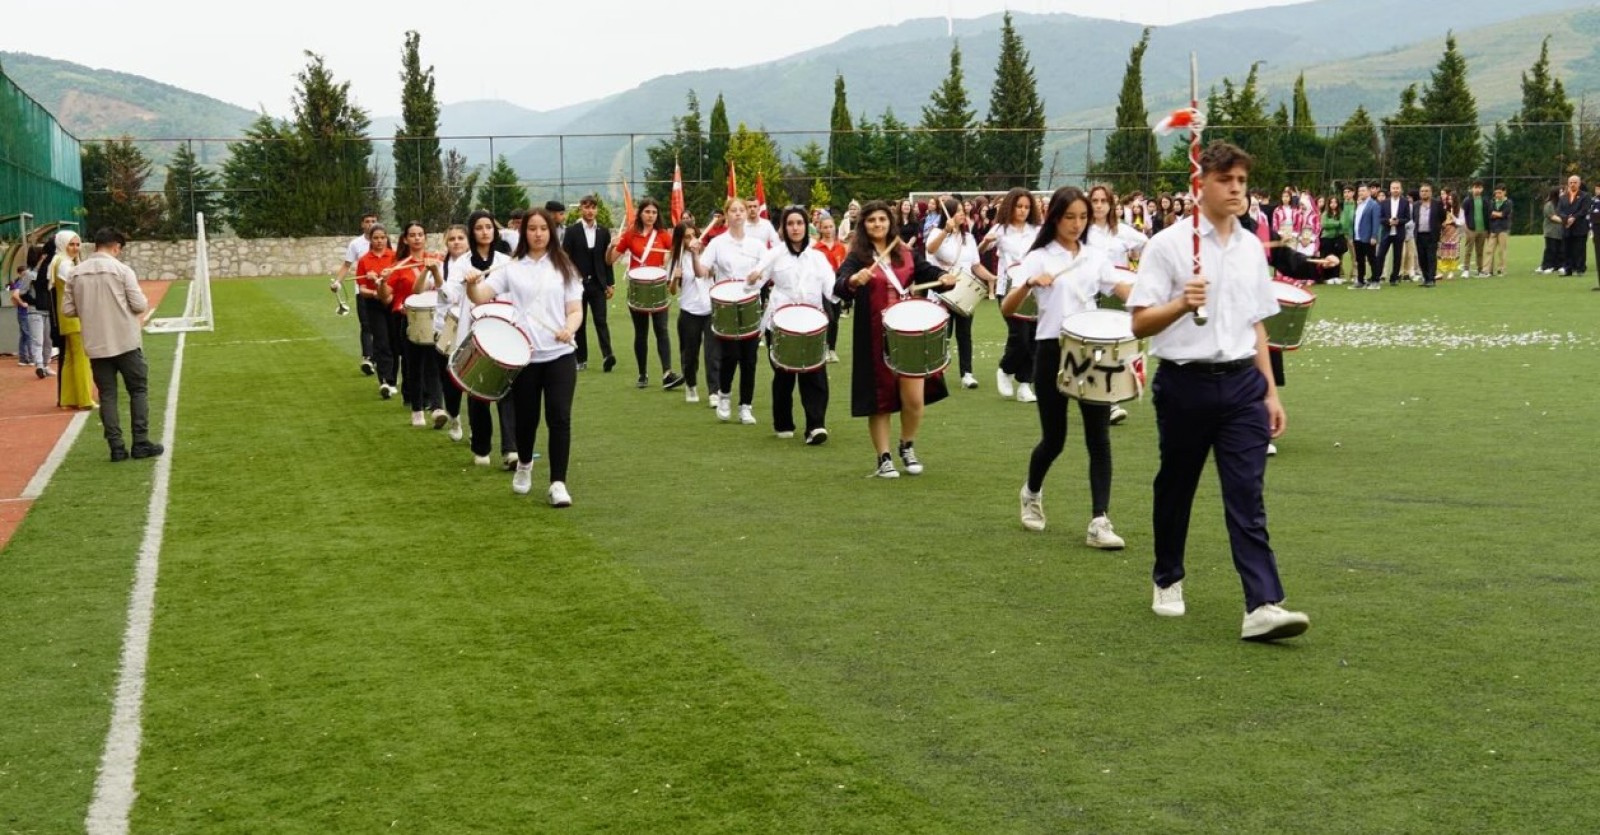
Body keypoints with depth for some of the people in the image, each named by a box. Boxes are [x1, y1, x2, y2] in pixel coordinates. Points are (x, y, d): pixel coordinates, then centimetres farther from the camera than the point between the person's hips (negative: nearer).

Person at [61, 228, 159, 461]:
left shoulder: (75, 273, 3)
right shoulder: (121, 269, -9)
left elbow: (68, 311, 4)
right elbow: (139, 306, -10)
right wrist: (143, 302, 11)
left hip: (96, 345, 3)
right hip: (126, 342, -3)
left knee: (107, 395, 8)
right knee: (138, 390, 7)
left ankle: (116, 447, 5)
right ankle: (141, 444, 4)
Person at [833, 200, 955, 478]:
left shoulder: (906, 253, 8)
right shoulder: (857, 257, -5)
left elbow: (927, 271, 10)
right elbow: (838, 287, -19)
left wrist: (943, 278, -13)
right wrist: (854, 280, -41)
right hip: (874, 337, -3)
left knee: (914, 398, -3)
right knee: (881, 398, 5)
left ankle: (907, 447, 23)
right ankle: (884, 459, 17)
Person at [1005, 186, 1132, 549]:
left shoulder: (1096, 256, 9)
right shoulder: (1039, 258, -3)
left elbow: (1122, 289, -2)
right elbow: (1006, 308, -11)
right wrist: (1028, 284, -31)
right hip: (1053, 352, -3)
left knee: (1099, 438, -4)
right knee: (1054, 438, 6)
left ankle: (1099, 522, -3)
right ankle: (1032, 493, 37)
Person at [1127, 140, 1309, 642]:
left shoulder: (1252, 247, 10)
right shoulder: (1169, 245, -6)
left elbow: (1256, 325, 17)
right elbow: (1140, 324, -9)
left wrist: (1271, 391, 15)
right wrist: (1181, 304, -28)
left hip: (1242, 382, 3)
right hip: (1186, 381, -3)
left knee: (1248, 496, -6)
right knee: (1175, 489, 12)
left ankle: (1263, 606, -12)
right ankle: (1167, 581, 33)